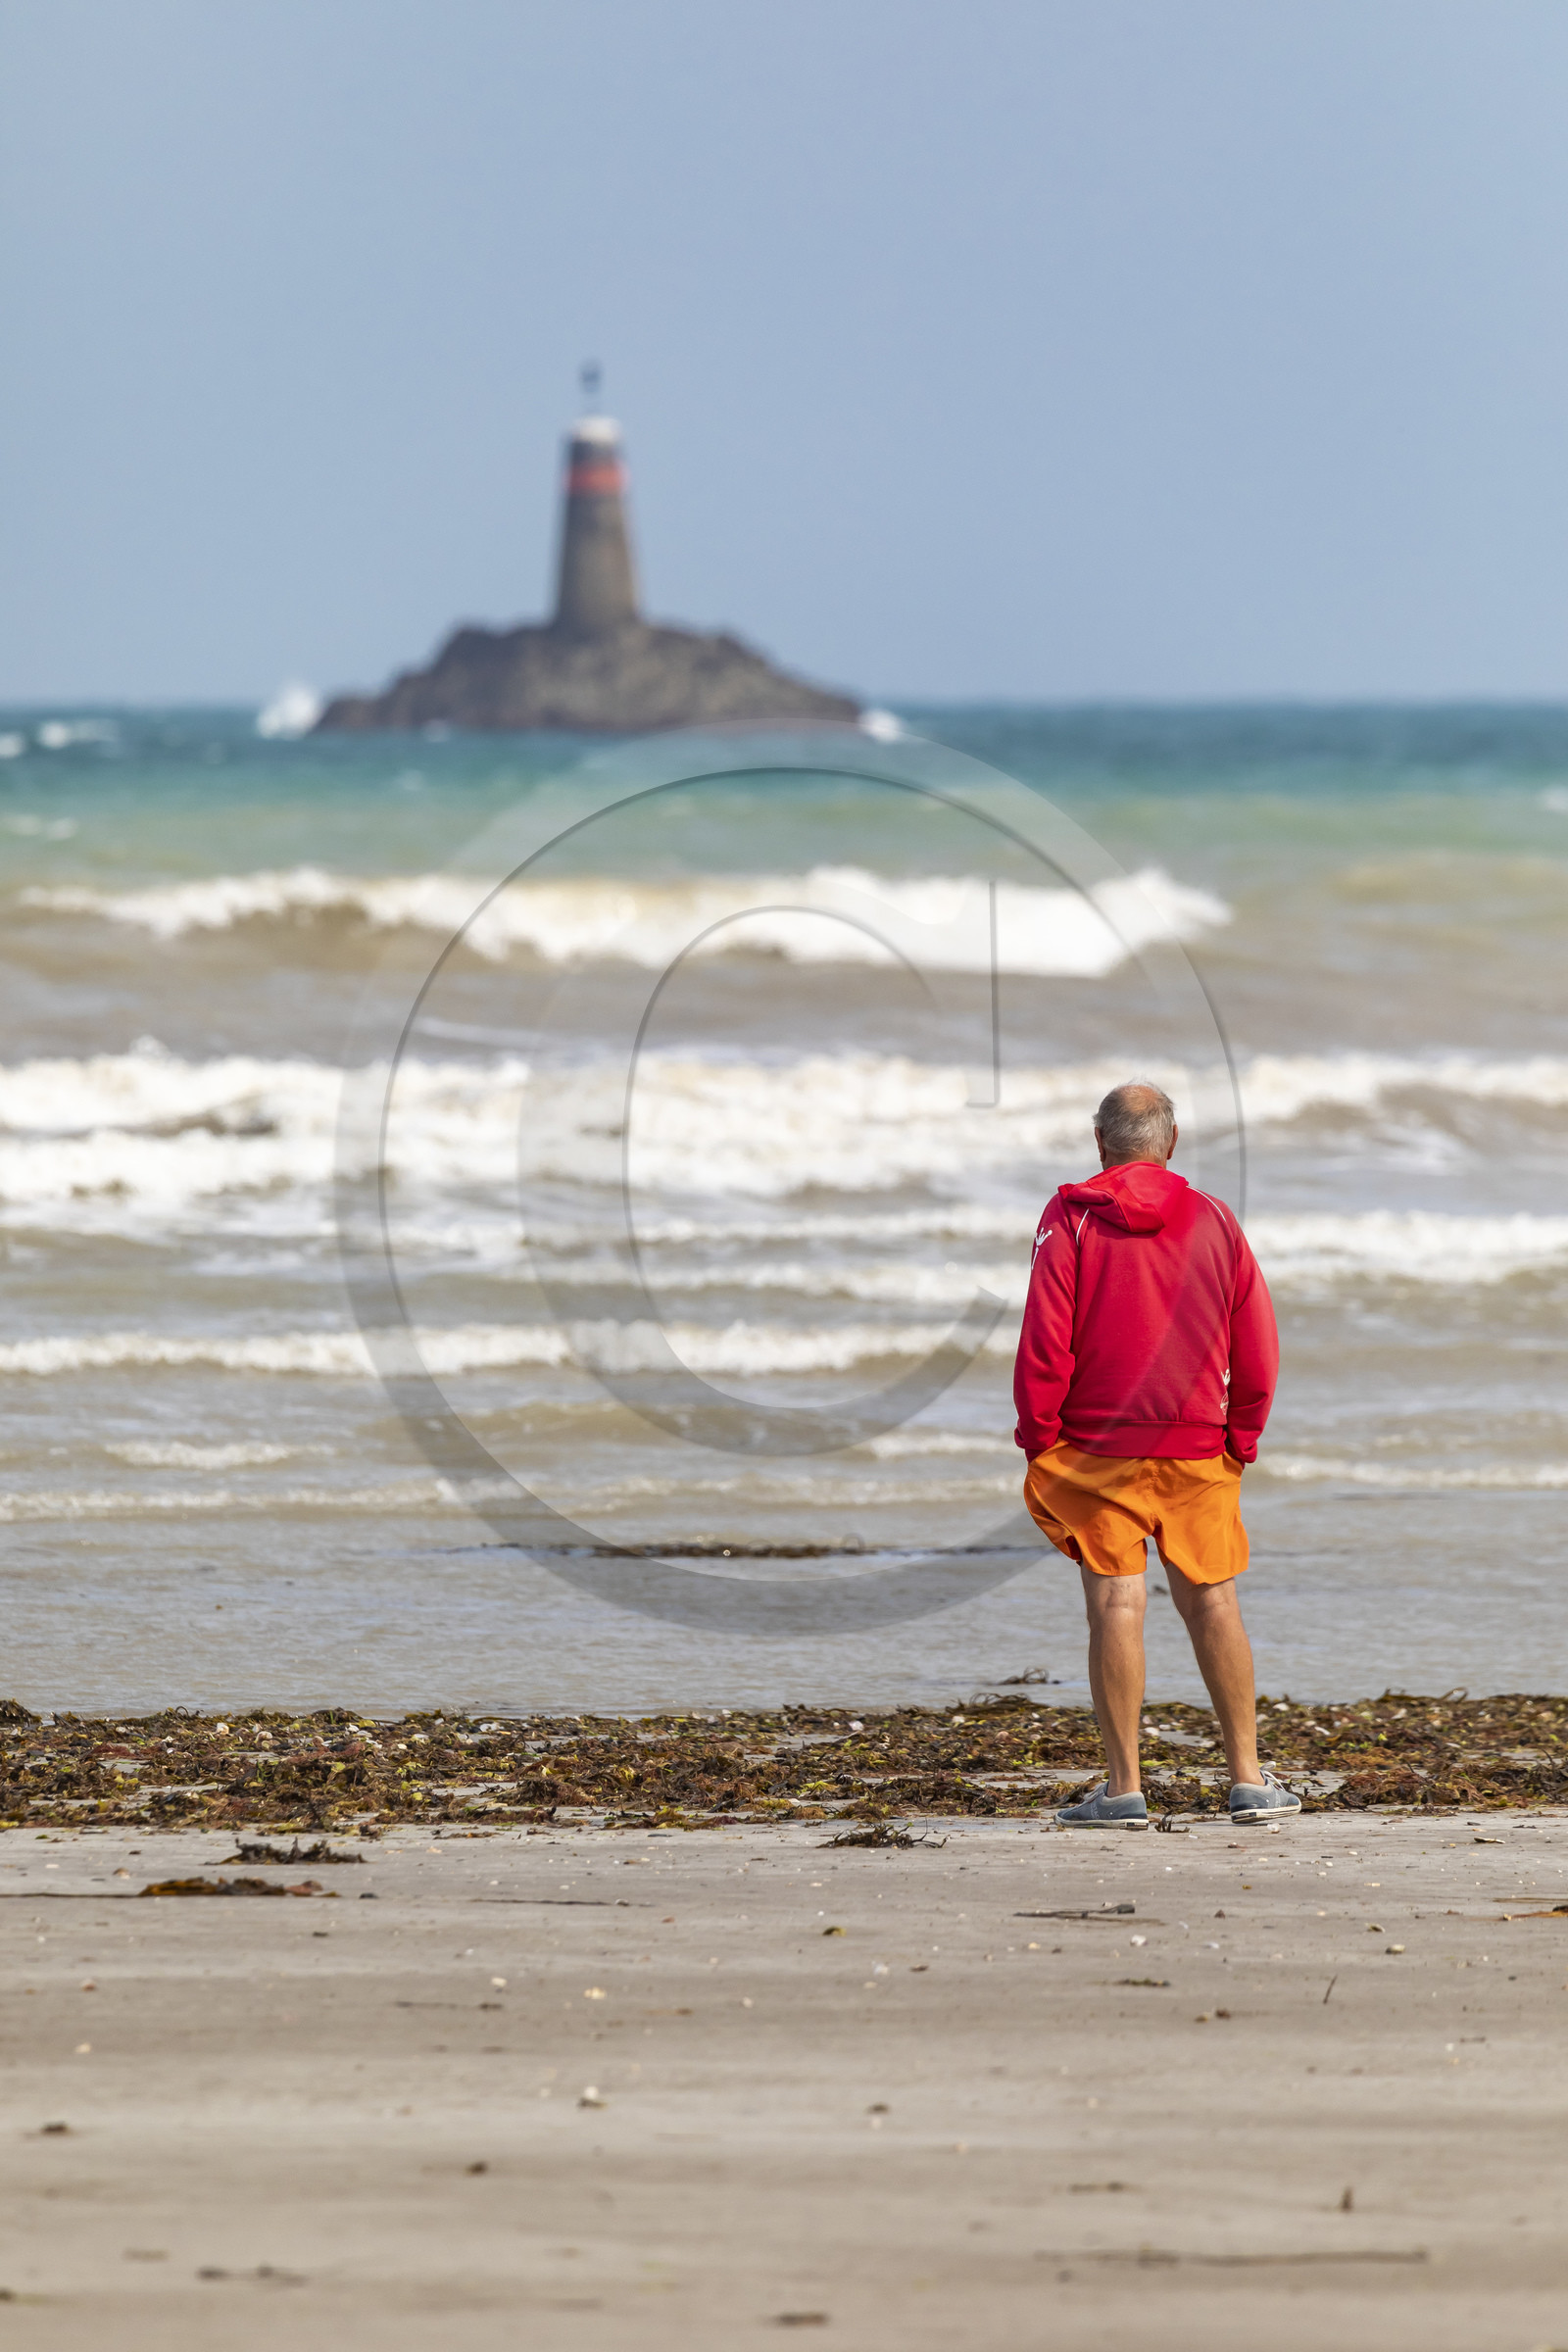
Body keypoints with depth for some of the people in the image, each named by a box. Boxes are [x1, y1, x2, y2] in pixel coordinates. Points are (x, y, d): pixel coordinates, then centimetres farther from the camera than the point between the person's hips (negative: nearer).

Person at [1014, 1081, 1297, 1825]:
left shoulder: (1070, 1219, -4)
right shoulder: (1213, 1221, 5)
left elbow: (1045, 1342, -10)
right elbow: (1257, 1349, 5)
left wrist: (1038, 1436, -2)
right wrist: (1241, 1439, 14)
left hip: (1097, 1447, -3)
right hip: (1197, 1448, 3)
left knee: (1115, 1605, -2)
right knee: (1211, 1602, 9)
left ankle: (1124, 1786, -3)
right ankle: (1248, 1777, 10)